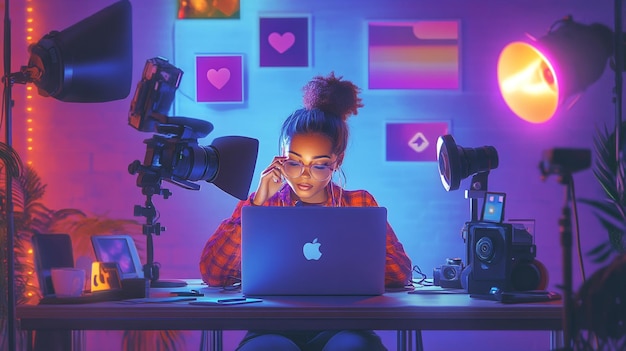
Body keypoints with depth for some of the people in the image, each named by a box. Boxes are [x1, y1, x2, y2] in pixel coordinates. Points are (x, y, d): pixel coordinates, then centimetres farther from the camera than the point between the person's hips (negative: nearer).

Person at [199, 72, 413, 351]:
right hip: (275, 328, 0)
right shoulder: (260, 205, 11)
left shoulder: (360, 205, 12)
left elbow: (400, 272, -2)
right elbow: (212, 273, -2)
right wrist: (258, 203, -6)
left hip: (339, 326, 1)